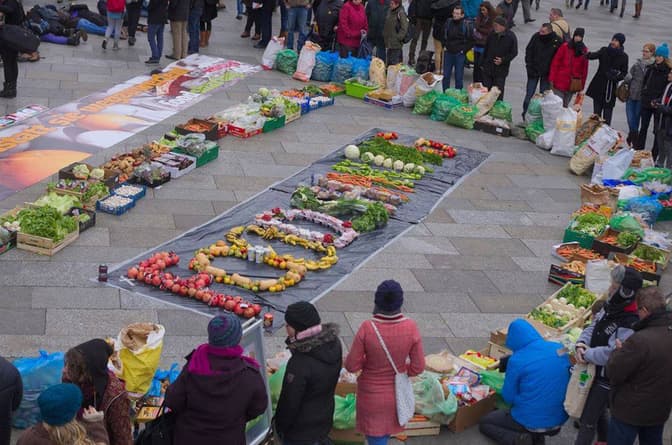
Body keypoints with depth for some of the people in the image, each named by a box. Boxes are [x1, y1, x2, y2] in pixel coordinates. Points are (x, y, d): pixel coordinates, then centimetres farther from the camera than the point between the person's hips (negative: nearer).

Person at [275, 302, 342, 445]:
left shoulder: (300, 364, -34)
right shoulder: (334, 343, -11)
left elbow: (290, 402, -22)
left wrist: (280, 427, -5)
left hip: (301, 432, -7)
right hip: (325, 418, 7)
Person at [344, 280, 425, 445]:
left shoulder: (367, 328, -29)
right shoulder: (410, 327, -24)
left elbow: (351, 365, -19)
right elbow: (418, 367, -15)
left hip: (372, 393, -2)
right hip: (396, 393, 2)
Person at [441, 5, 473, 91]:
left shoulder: (467, 25, -10)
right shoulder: (448, 23, 1)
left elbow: (471, 40, -3)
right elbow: (443, 35, 18)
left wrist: (464, 50, -8)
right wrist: (444, 46, 9)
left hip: (460, 54, -4)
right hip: (448, 53, 4)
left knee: (459, 77, 3)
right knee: (445, 76, 10)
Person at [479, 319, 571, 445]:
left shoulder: (516, 360, -17)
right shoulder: (559, 348, -3)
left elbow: (508, 398, -7)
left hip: (531, 422, -6)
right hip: (560, 420, 6)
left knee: (484, 423, 19)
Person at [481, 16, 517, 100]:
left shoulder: (511, 37, -8)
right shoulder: (491, 35, 4)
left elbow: (514, 53, -4)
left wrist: (503, 60, -16)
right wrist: (483, 64, 11)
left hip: (501, 71, -4)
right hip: (487, 68, 4)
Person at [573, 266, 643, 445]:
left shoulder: (629, 326, -30)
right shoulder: (609, 309, -2)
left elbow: (610, 354, -33)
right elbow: (592, 328, 5)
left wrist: (586, 355, -21)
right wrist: (581, 343, -14)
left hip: (606, 380, -9)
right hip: (594, 372, 9)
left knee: (588, 420, 1)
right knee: (598, 413, 29)